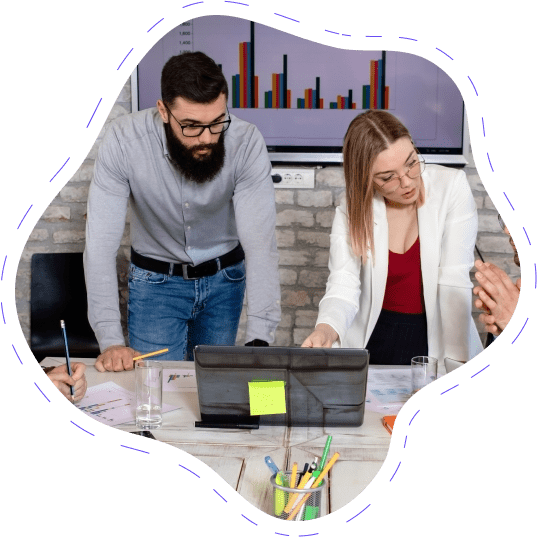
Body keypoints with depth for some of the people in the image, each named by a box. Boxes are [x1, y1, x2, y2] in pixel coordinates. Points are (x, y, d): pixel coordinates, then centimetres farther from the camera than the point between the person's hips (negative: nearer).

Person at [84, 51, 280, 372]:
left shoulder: (247, 142, -26)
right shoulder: (123, 140, -26)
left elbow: (260, 242, -29)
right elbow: (101, 243, -25)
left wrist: (260, 338, -38)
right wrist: (110, 341, -31)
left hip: (225, 278, 1)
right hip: (155, 280, -1)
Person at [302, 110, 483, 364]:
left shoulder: (451, 186, -8)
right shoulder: (351, 211, -3)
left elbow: (455, 282, -12)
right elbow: (343, 288, -11)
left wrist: (455, 361, -19)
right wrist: (326, 330, -34)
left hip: (436, 338, -2)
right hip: (373, 339, 2)